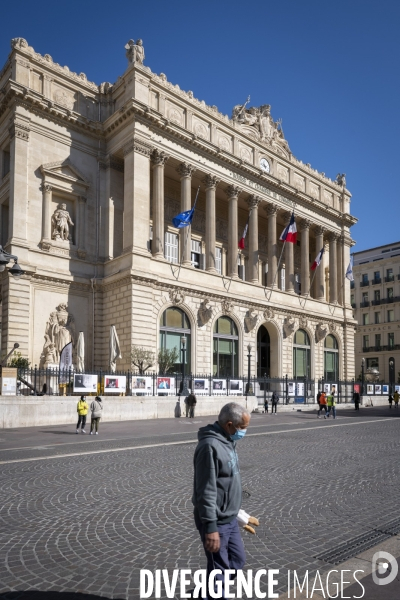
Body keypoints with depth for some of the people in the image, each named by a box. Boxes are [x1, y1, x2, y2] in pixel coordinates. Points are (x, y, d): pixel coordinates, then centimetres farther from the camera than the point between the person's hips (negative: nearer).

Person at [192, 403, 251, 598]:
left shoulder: (227, 441, 5)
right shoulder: (210, 446, -26)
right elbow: (206, 491, -25)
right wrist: (210, 527, -24)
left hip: (230, 518, 10)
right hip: (216, 522, -10)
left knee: (238, 559, 21)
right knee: (218, 569, 6)